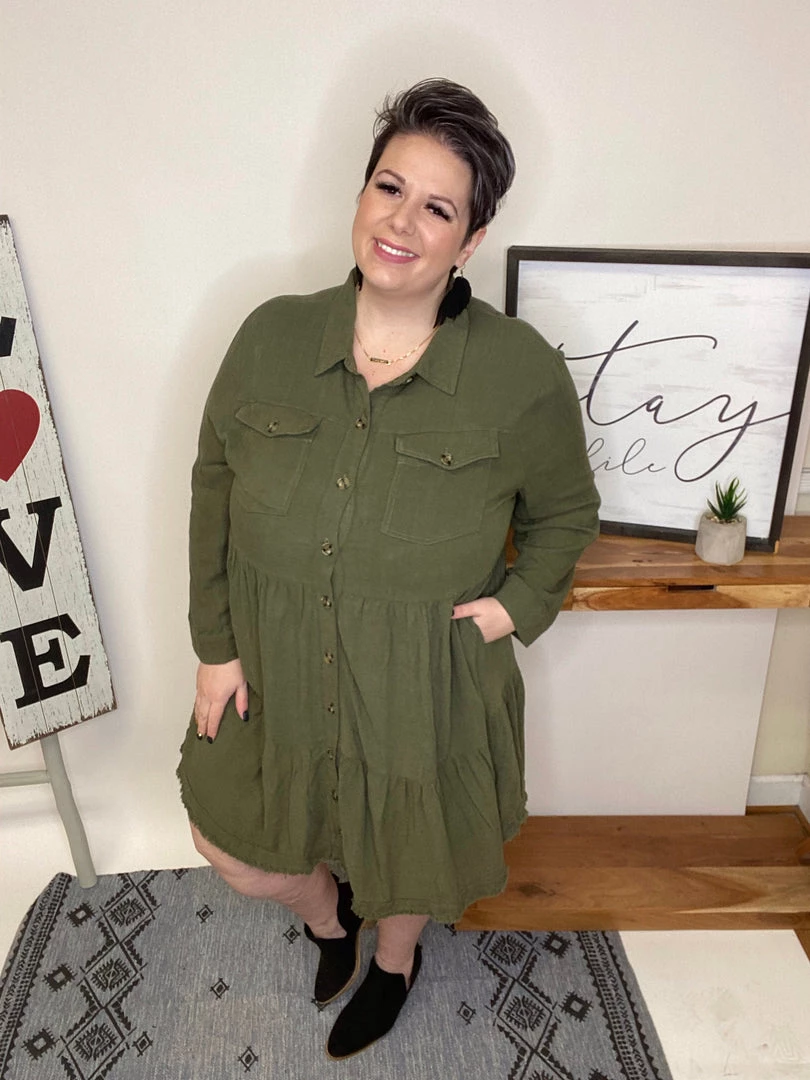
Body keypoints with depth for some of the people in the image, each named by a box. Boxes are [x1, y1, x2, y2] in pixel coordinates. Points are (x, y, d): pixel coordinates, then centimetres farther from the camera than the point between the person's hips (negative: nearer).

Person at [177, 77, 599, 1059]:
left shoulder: (522, 372, -16)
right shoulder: (272, 336, -10)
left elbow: (565, 511, 1)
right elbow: (213, 489, -1)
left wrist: (520, 602, -13)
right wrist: (215, 646, -2)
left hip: (429, 684, -2)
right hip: (275, 669, 3)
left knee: (410, 854, 24)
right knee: (231, 847, 21)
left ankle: (394, 964, 64)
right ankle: (327, 916, 59)